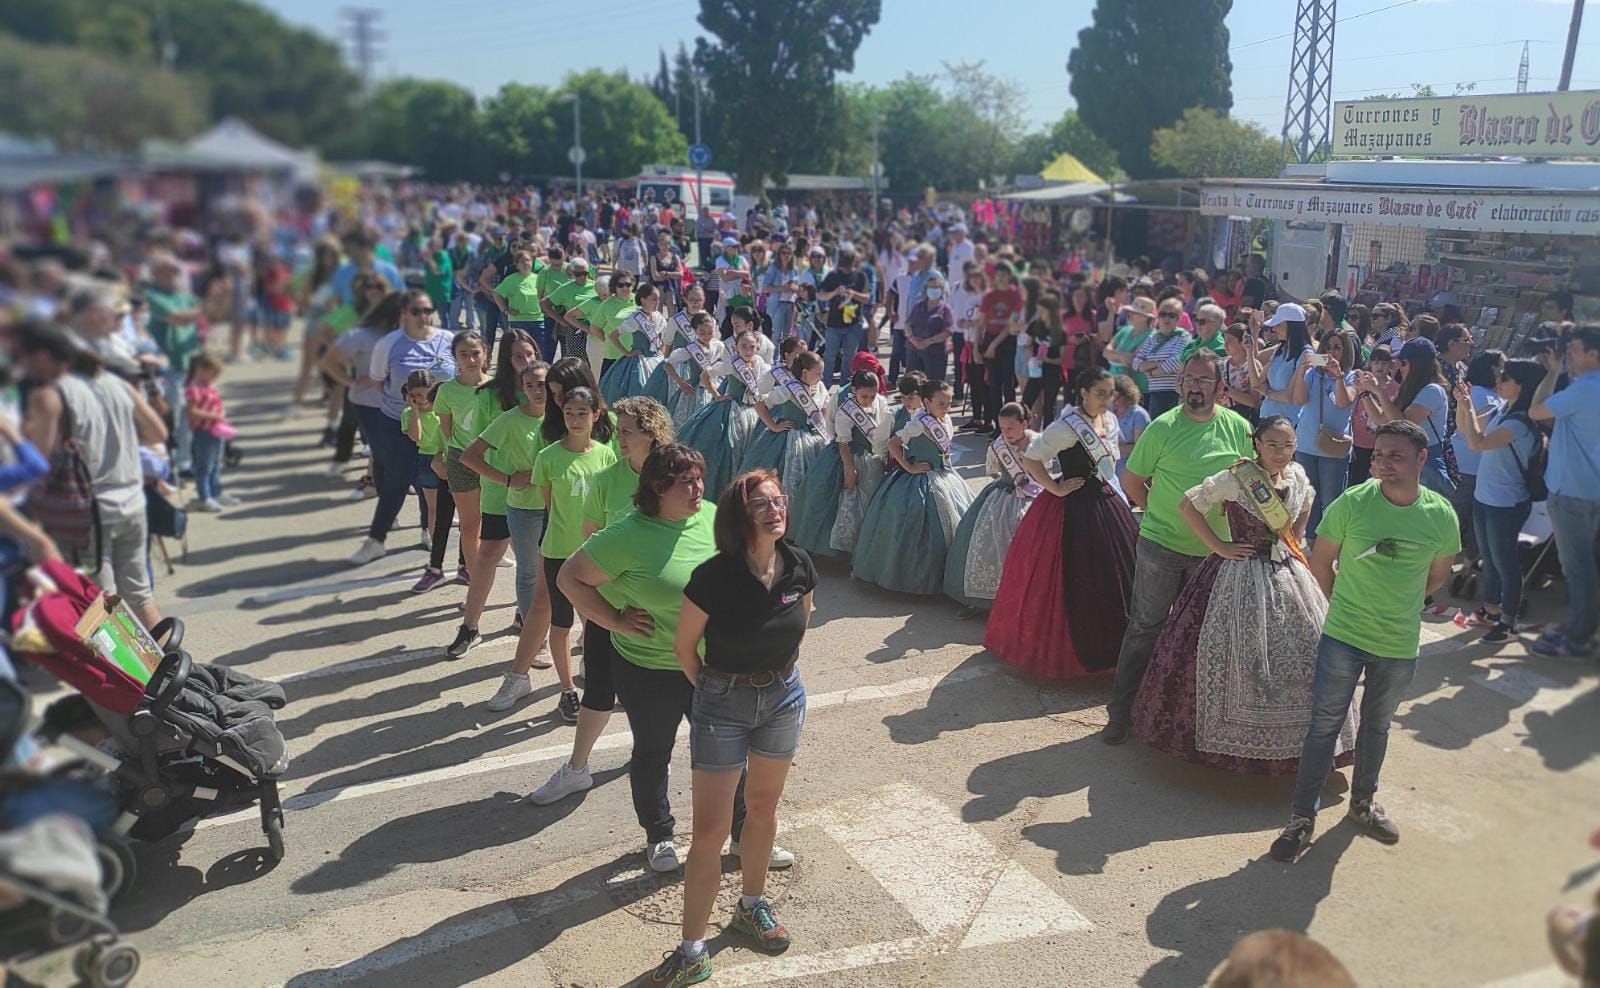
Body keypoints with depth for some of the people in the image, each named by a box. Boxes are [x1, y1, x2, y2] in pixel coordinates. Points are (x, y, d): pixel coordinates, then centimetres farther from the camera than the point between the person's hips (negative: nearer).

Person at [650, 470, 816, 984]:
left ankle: (752, 905, 44)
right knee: (710, 832, 0)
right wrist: (711, 690, 4)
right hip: (723, 703, -4)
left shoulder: (799, 567, -11)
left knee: (763, 806, 21)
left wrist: (784, 671, 11)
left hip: (783, 697, 4)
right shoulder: (714, 576, -24)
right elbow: (684, 647, -9)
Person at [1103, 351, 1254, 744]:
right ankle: (1121, 712, 11)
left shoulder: (1239, 428, -1)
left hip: (1214, 549, 3)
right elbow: (1133, 482, -1)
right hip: (1161, 545, -3)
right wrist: (1161, 512, -1)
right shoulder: (1163, 428, -9)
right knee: (1144, 628, 2)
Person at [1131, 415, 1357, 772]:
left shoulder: (1298, 475, 2)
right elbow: (1187, 506, -14)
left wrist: (1294, 543, 11)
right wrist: (1219, 547, -13)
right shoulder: (1235, 479, -16)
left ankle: (1295, 738, 25)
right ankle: (1231, 737, 15)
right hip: (1241, 575, -6)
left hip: (1287, 574, 6)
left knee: (1305, 651, 8)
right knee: (1239, 652, -3)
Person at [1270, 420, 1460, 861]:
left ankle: (1363, 802, 41)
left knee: (1377, 726, 20)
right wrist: (1347, 605, 5)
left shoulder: (1441, 515, -8)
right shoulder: (1352, 503, -14)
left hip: (1400, 644, 3)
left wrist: (1397, 604, 8)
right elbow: (1320, 560, -1)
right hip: (1343, 637, -2)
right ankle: (1302, 818, 12)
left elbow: (1438, 574, 10)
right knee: (1325, 725, 2)